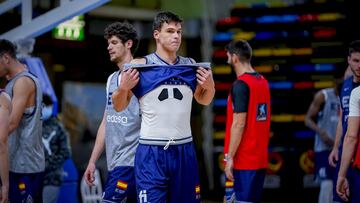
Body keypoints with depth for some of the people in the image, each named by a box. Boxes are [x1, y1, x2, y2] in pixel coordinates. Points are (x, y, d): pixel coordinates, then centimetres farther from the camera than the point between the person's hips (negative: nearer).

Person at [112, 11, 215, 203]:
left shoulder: (190, 66, 6)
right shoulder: (141, 65, -4)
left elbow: (203, 100, 22)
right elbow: (119, 106, 3)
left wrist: (210, 87, 1)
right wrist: (124, 88, -17)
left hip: (184, 149, 4)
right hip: (152, 151, -4)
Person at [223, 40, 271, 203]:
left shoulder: (240, 85, -14)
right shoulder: (263, 81, 12)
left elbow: (239, 124, -18)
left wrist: (230, 157, -16)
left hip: (244, 159, -8)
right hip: (260, 158, 8)